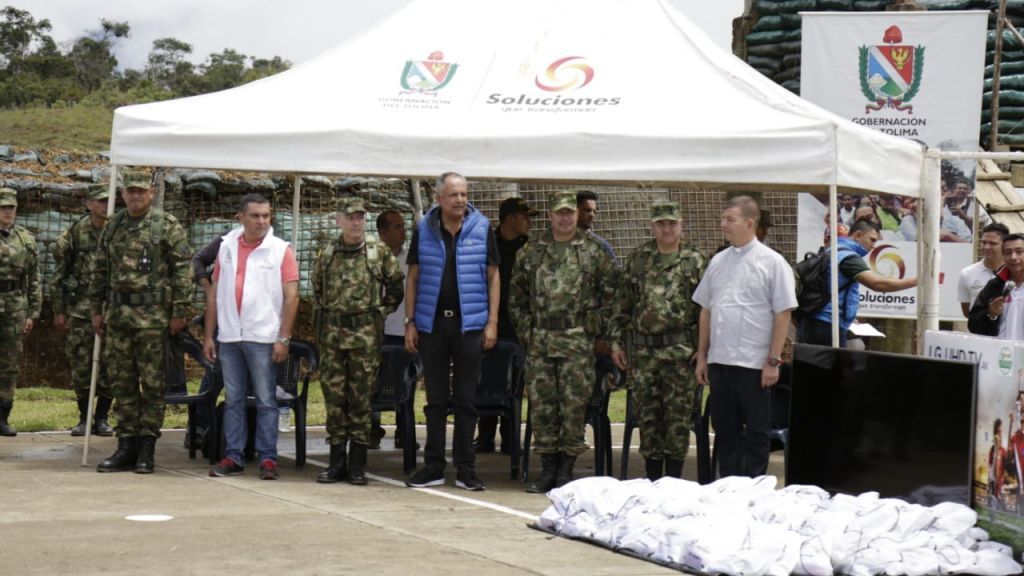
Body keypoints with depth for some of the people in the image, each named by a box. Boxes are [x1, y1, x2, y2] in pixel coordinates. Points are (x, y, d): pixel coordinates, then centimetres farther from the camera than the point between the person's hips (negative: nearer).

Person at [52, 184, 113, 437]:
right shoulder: (75, 234, 1)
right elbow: (60, 273, 5)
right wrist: (59, 310, 3)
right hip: (80, 309, 0)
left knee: (108, 368, 0)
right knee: (80, 367, 3)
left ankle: (102, 418, 11)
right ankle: (84, 418, 14)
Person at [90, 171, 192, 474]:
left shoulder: (168, 226, -3)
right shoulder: (113, 226, 13)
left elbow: (182, 270, -7)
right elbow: (101, 270, 19)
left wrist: (180, 312, -12)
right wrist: (97, 309, 15)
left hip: (153, 315, -5)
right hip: (118, 313, 5)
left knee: (152, 383, -1)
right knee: (121, 381, 7)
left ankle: (146, 449, 5)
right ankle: (126, 446, 14)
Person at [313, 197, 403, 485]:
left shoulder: (380, 253, 2)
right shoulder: (326, 255, 8)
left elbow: (397, 286, 9)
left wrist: (382, 311, 6)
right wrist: (329, 313, 14)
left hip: (366, 333, -2)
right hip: (332, 333, 2)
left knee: (361, 398, -1)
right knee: (334, 397, 3)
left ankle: (357, 464, 6)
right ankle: (337, 462, 10)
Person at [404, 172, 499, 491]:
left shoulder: (481, 229, 2)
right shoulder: (424, 230, 4)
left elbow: (493, 277, 4)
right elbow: (413, 277, 8)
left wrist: (492, 323, -2)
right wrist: (410, 322, 3)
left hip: (469, 323, -1)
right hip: (432, 324, 1)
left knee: (465, 399, 3)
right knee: (436, 399, 7)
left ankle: (465, 470, 8)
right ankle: (433, 467, 13)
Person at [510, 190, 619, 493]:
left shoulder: (593, 251, 4)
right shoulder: (532, 252, 10)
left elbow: (610, 292, 5)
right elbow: (516, 294, 15)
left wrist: (600, 329, -2)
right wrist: (525, 328, 7)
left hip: (578, 340, -3)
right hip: (540, 340, 3)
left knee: (574, 404, -3)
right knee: (541, 403, 3)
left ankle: (566, 468, 6)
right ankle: (548, 468, 11)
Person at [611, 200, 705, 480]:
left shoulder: (694, 261, 2)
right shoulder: (638, 258, 10)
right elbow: (623, 303, 12)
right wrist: (617, 341, 7)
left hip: (680, 349, -3)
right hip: (644, 349, 3)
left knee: (678, 414, -1)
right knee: (647, 414, 7)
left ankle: (674, 476, 6)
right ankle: (652, 476, 16)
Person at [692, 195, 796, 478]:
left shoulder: (772, 262, -5)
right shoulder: (718, 261, 11)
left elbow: (783, 314, -7)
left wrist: (774, 360, -11)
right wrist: (702, 356, 12)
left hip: (754, 363, -5)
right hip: (720, 361, 5)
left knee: (756, 433, 3)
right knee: (725, 430, 11)